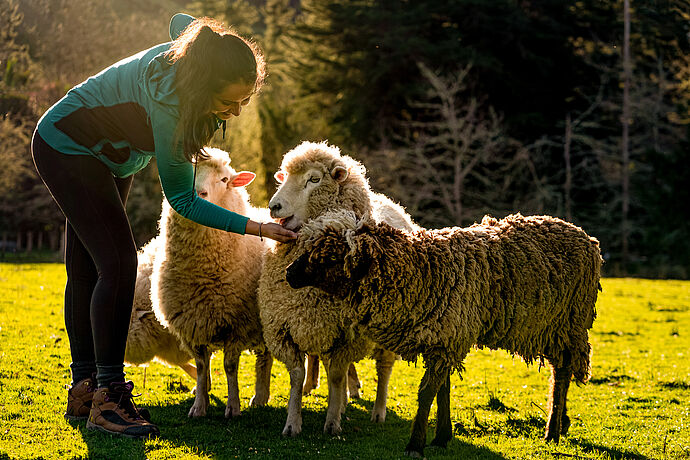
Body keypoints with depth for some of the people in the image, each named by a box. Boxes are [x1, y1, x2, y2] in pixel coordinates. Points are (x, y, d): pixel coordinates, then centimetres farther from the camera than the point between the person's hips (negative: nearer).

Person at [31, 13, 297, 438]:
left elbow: (180, 20, 9)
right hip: (65, 146, -9)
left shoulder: (197, 48, -18)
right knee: (118, 263, -19)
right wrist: (257, 228, -33)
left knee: (87, 271, 10)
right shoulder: (167, 104, -38)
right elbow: (181, 199, -28)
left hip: (105, 157, 9)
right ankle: (107, 395, -18)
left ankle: (84, 388, 14)